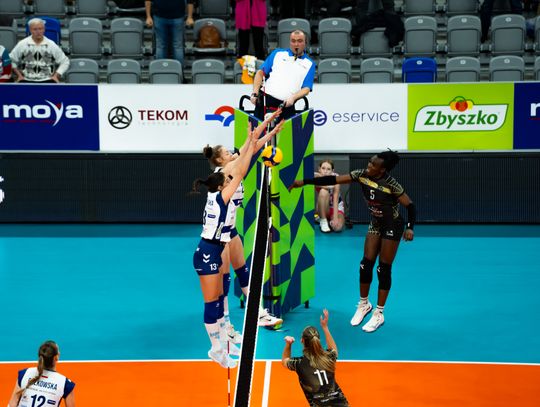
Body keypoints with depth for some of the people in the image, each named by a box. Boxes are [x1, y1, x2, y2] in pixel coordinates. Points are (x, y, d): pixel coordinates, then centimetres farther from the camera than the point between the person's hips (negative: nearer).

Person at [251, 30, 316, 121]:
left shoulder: (309, 64, 14)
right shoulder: (278, 53, 18)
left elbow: (306, 88, 4)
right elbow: (260, 72, 13)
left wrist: (293, 98, -16)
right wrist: (255, 93, -3)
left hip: (286, 105, 0)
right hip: (265, 100, 1)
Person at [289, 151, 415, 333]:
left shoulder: (392, 185, -26)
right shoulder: (362, 175, -12)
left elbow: (410, 206, -20)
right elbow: (334, 180, -13)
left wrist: (410, 227, -35)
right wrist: (304, 182, -17)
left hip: (392, 226, -5)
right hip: (375, 224, 5)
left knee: (384, 269, -2)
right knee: (366, 264, 5)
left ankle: (379, 314, 10)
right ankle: (363, 304, 26)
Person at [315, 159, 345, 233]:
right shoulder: (316, 177, -19)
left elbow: (335, 199, -27)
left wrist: (335, 218, -35)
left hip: (336, 206, 0)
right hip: (322, 207, 0)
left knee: (338, 227, -30)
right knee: (323, 192, -33)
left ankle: (330, 221, 8)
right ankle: (323, 222, -16)